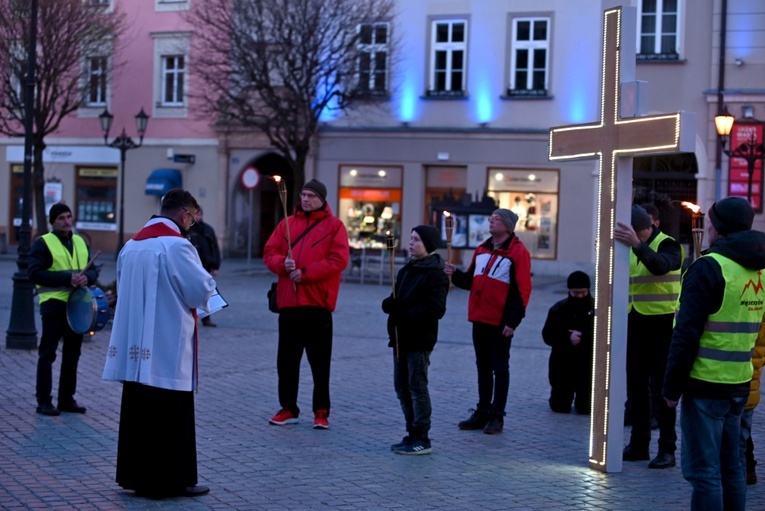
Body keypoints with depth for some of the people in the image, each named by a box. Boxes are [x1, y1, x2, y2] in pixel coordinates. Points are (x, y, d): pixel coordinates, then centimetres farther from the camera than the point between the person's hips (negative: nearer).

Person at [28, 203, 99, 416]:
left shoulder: (80, 242, 14)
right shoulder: (42, 243, -4)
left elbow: (93, 270, 14)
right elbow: (35, 273, -14)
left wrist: (86, 277, -11)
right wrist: (67, 277, -21)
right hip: (54, 304, -6)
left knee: (72, 354, 11)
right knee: (47, 354, -2)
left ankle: (67, 399, 20)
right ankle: (44, 402, 2)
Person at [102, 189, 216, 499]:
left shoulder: (132, 245, 9)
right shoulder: (177, 245, -15)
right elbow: (202, 290, -13)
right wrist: (208, 281, 9)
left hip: (135, 345, 8)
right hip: (168, 347, -7)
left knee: (138, 410, 13)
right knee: (170, 415, 0)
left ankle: (135, 475, 20)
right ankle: (169, 481, 5)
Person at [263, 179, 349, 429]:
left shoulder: (334, 225, 1)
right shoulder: (287, 223, 13)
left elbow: (339, 260, -9)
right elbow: (269, 252, 9)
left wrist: (305, 272, -15)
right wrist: (283, 264, -13)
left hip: (318, 303, -4)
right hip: (288, 302, 4)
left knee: (320, 362, 1)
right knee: (286, 359, 9)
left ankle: (321, 412, 10)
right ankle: (288, 408, 19)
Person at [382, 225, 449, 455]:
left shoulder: (436, 274, -11)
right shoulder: (406, 270, 16)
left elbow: (436, 309, -19)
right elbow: (395, 300, 20)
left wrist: (404, 313, -20)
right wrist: (390, 303, -4)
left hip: (419, 339, -9)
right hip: (401, 337, 9)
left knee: (417, 386, -6)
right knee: (402, 386, 12)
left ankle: (421, 438, 0)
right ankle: (412, 434, 21)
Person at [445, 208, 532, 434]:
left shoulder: (517, 252, -9)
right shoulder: (482, 250, 13)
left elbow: (522, 290, -13)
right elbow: (470, 281, 19)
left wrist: (513, 321, -17)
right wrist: (455, 274, -1)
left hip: (500, 322, -7)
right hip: (480, 319, 7)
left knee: (500, 368, 2)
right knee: (483, 367, 13)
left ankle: (497, 416, 8)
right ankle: (482, 412, 21)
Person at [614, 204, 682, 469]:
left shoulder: (667, 245, -9)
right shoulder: (629, 248, 10)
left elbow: (660, 266, -32)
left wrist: (638, 245, -45)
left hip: (662, 324, -6)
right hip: (634, 323, 6)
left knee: (661, 385, -4)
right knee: (636, 385, 9)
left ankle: (667, 449, 0)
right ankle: (638, 444, 17)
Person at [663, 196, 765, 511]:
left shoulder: (709, 267, -14)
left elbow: (687, 333, -16)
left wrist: (672, 386, -10)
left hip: (706, 383, -8)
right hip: (739, 384, 8)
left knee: (704, 472, -3)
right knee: (730, 468, 16)